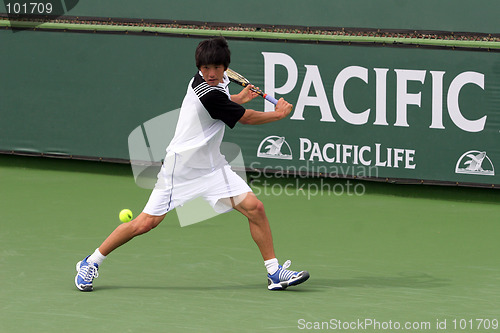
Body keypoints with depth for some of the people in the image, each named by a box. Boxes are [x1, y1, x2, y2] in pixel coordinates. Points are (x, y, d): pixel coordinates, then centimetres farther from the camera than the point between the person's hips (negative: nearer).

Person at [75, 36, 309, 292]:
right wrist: (278, 114, 2)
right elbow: (246, 118, -13)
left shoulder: (218, 81, 3)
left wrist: (239, 98, 26)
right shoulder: (208, 94, -25)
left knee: (254, 207, -7)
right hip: (181, 167, -8)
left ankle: (274, 272, 3)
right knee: (145, 223, -6)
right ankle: (91, 263, 12)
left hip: (211, 165, 8)